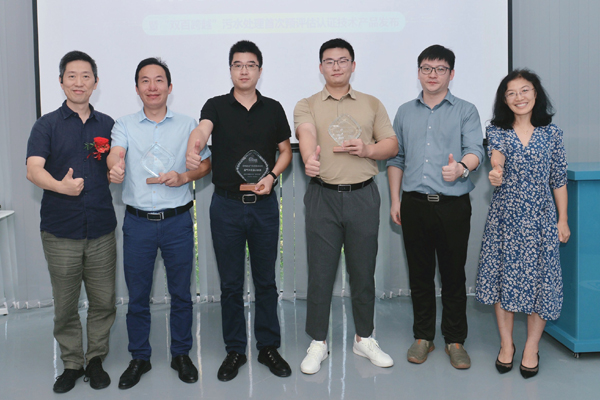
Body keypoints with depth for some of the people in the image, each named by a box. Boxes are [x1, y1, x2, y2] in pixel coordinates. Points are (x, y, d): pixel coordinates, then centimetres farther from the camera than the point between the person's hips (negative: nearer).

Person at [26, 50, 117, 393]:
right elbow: (33, 169, -13)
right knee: (65, 305, 7)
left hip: (101, 229, 2)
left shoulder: (107, 124, 9)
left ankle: (96, 359, 25)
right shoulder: (47, 125, 1)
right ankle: (72, 363, 24)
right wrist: (60, 185, -32)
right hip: (60, 231, -2)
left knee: (104, 301, 7)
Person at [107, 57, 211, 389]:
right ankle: (139, 358, 25)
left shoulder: (187, 125, 6)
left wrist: (184, 177, -12)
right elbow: (116, 153, -15)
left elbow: (206, 164, 9)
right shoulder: (125, 125, 4)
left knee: (181, 292, 9)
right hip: (138, 222, 0)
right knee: (137, 295, 9)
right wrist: (114, 166, -39)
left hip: (177, 221, 0)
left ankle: (181, 354, 26)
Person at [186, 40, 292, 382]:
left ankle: (269, 347, 23)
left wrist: (272, 176, -10)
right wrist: (193, 149, -45)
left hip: (264, 204, 1)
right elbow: (202, 129, -21)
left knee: (266, 280, 9)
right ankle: (235, 350, 20)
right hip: (227, 204, -1)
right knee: (231, 283, 7)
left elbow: (286, 150, 10)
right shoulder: (217, 106, 0)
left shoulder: (273, 109, 6)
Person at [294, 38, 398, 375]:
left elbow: (392, 145, 9)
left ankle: (365, 338, 25)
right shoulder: (307, 106, 5)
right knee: (320, 272, 3)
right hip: (323, 197, -1)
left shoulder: (372, 104, 12)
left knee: (364, 271, 9)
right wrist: (309, 158, -39)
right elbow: (306, 134, -16)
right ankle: (318, 343, 16)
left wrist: (368, 149, -13)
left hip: (363, 196, 2)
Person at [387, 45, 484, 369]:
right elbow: (395, 158, 15)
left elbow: (475, 149, -9)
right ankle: (423, 336, 23)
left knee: (453, 275, 4)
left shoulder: (465, 111, 5)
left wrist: (462, 167, -33)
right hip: (415, 205, 2)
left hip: (453, 205, -2)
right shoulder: (405, 112, 15)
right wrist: (395, 200, 9)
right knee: (419, 274, 9)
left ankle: (455, 340, 18)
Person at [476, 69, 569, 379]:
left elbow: (559, 179, 7)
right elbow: (496, 154, -20)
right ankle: (506, 344, 21)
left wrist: (563, 219, 4)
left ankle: (532, 348, 19)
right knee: (503, 276, 4)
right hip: (505, 216, 0)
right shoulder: (496, 131, 3)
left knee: (538, 279, 2)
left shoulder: (551, 133, 5)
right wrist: (496, 170, -43)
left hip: (540, 217, 0)